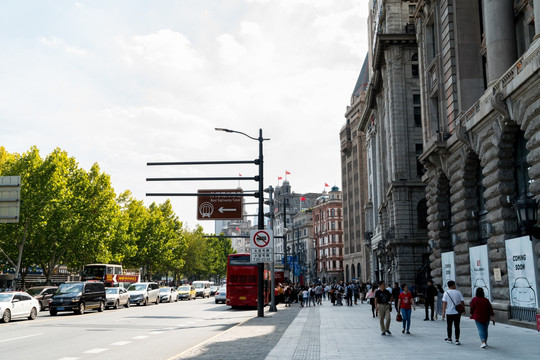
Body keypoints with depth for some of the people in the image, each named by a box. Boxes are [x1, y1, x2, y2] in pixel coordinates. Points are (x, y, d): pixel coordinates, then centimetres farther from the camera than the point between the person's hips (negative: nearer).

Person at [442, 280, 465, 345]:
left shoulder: (446, 293, -3)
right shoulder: (458, 292, -1)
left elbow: (444, 303, -7)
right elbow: (462, 302, -1)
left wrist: (443, 312, -5)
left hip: (449, 312, 0)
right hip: (457, 312, 0)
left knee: (449, 326, 13)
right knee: (457, 326, 4)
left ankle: (449, 339, 22)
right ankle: (457, 340, 1)